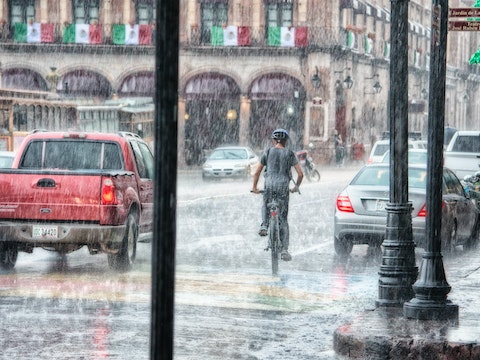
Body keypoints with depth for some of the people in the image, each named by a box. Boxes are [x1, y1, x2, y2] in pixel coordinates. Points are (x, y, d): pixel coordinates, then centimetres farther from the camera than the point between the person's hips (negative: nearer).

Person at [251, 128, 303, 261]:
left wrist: (254, 187, 23)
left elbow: (257, 172, 9)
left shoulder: (268, 152, 7)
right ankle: (284, 250, 0)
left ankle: (264, 225, 4)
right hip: (283, 186, 0)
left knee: (266, 206, 32)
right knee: (283, 219, 5)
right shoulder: (290, 154, 6)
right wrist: (296, 187, 21)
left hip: (270, 185, 0)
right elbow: (300, 174, 4)